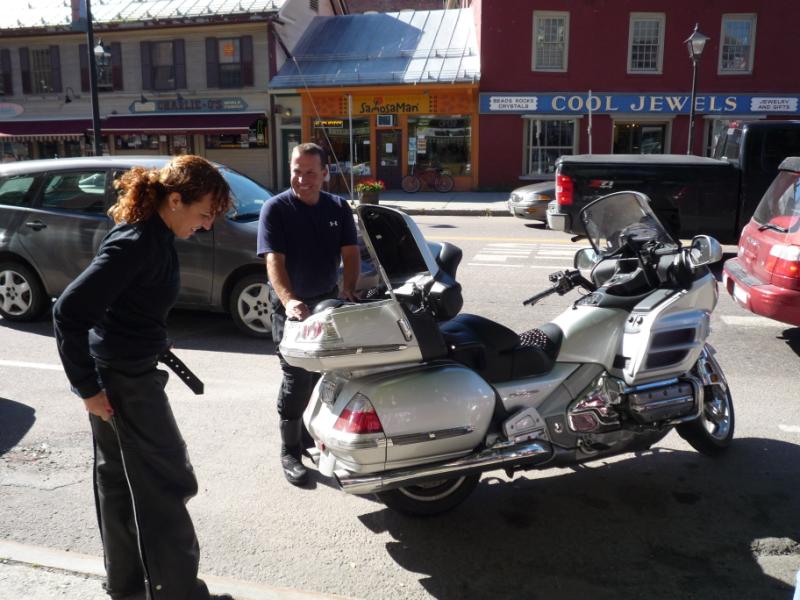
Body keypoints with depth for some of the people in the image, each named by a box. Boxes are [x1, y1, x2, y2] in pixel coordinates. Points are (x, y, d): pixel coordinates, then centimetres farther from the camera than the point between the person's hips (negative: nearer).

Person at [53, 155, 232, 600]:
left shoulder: (155, 235, 4)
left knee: (121, 483, 20)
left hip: (127, 372, 9)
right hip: (123, 381, -9)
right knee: (166, 486, 3)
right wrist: (88, 387, -21)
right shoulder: (136, 244, -25)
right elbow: (69, 311, -27)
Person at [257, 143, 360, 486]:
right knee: (297, 378, -5)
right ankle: (290, 452, 7)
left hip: (329, 300, 5)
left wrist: (347, 289, -21)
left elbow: (350, 253, -2)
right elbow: (274, 261, -21)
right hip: (291, 305, -5)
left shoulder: (338, 208, 3)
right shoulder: (275, 209, -11)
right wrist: (289, 301, -38)